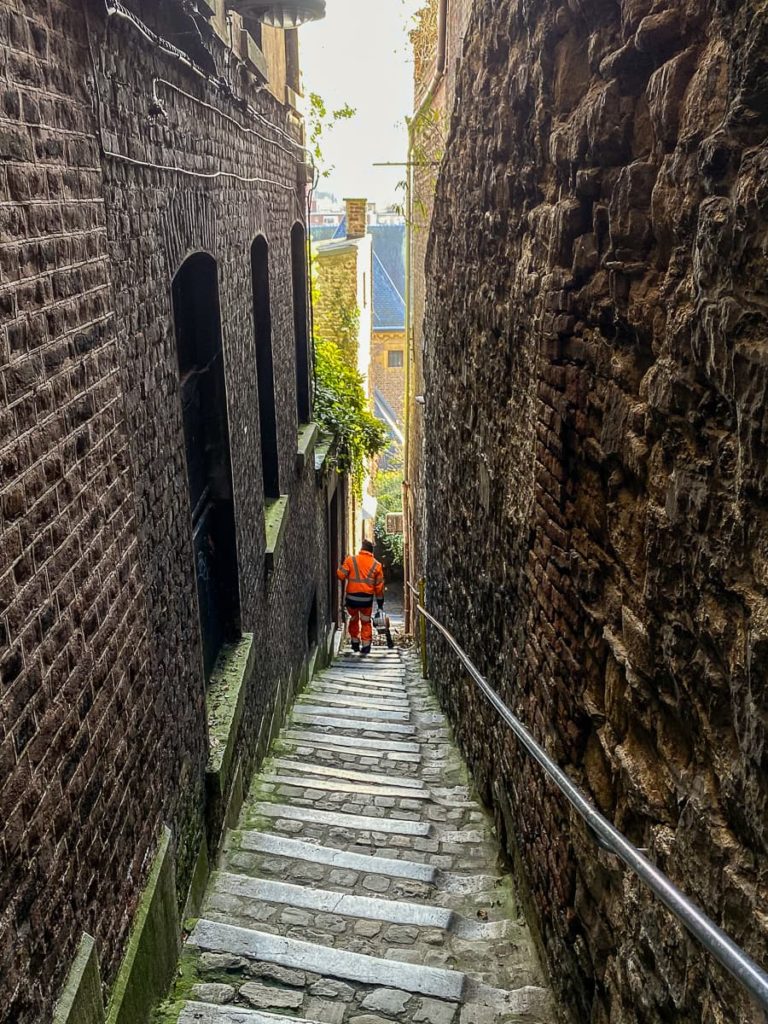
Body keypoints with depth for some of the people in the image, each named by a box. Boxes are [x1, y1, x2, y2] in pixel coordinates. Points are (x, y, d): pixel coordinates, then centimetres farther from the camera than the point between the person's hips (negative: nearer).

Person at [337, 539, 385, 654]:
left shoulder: (351, 560, -4)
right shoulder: (377, 565, 2)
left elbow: (341, 575, -6)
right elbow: (379, 585, 4)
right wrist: (380, 600, 14)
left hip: (352, 597, 0)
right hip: (367, 598, 1)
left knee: (354, 620, 21)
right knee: (366, 622, 15)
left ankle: (355, 643, 27)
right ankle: (366, 646, 9)